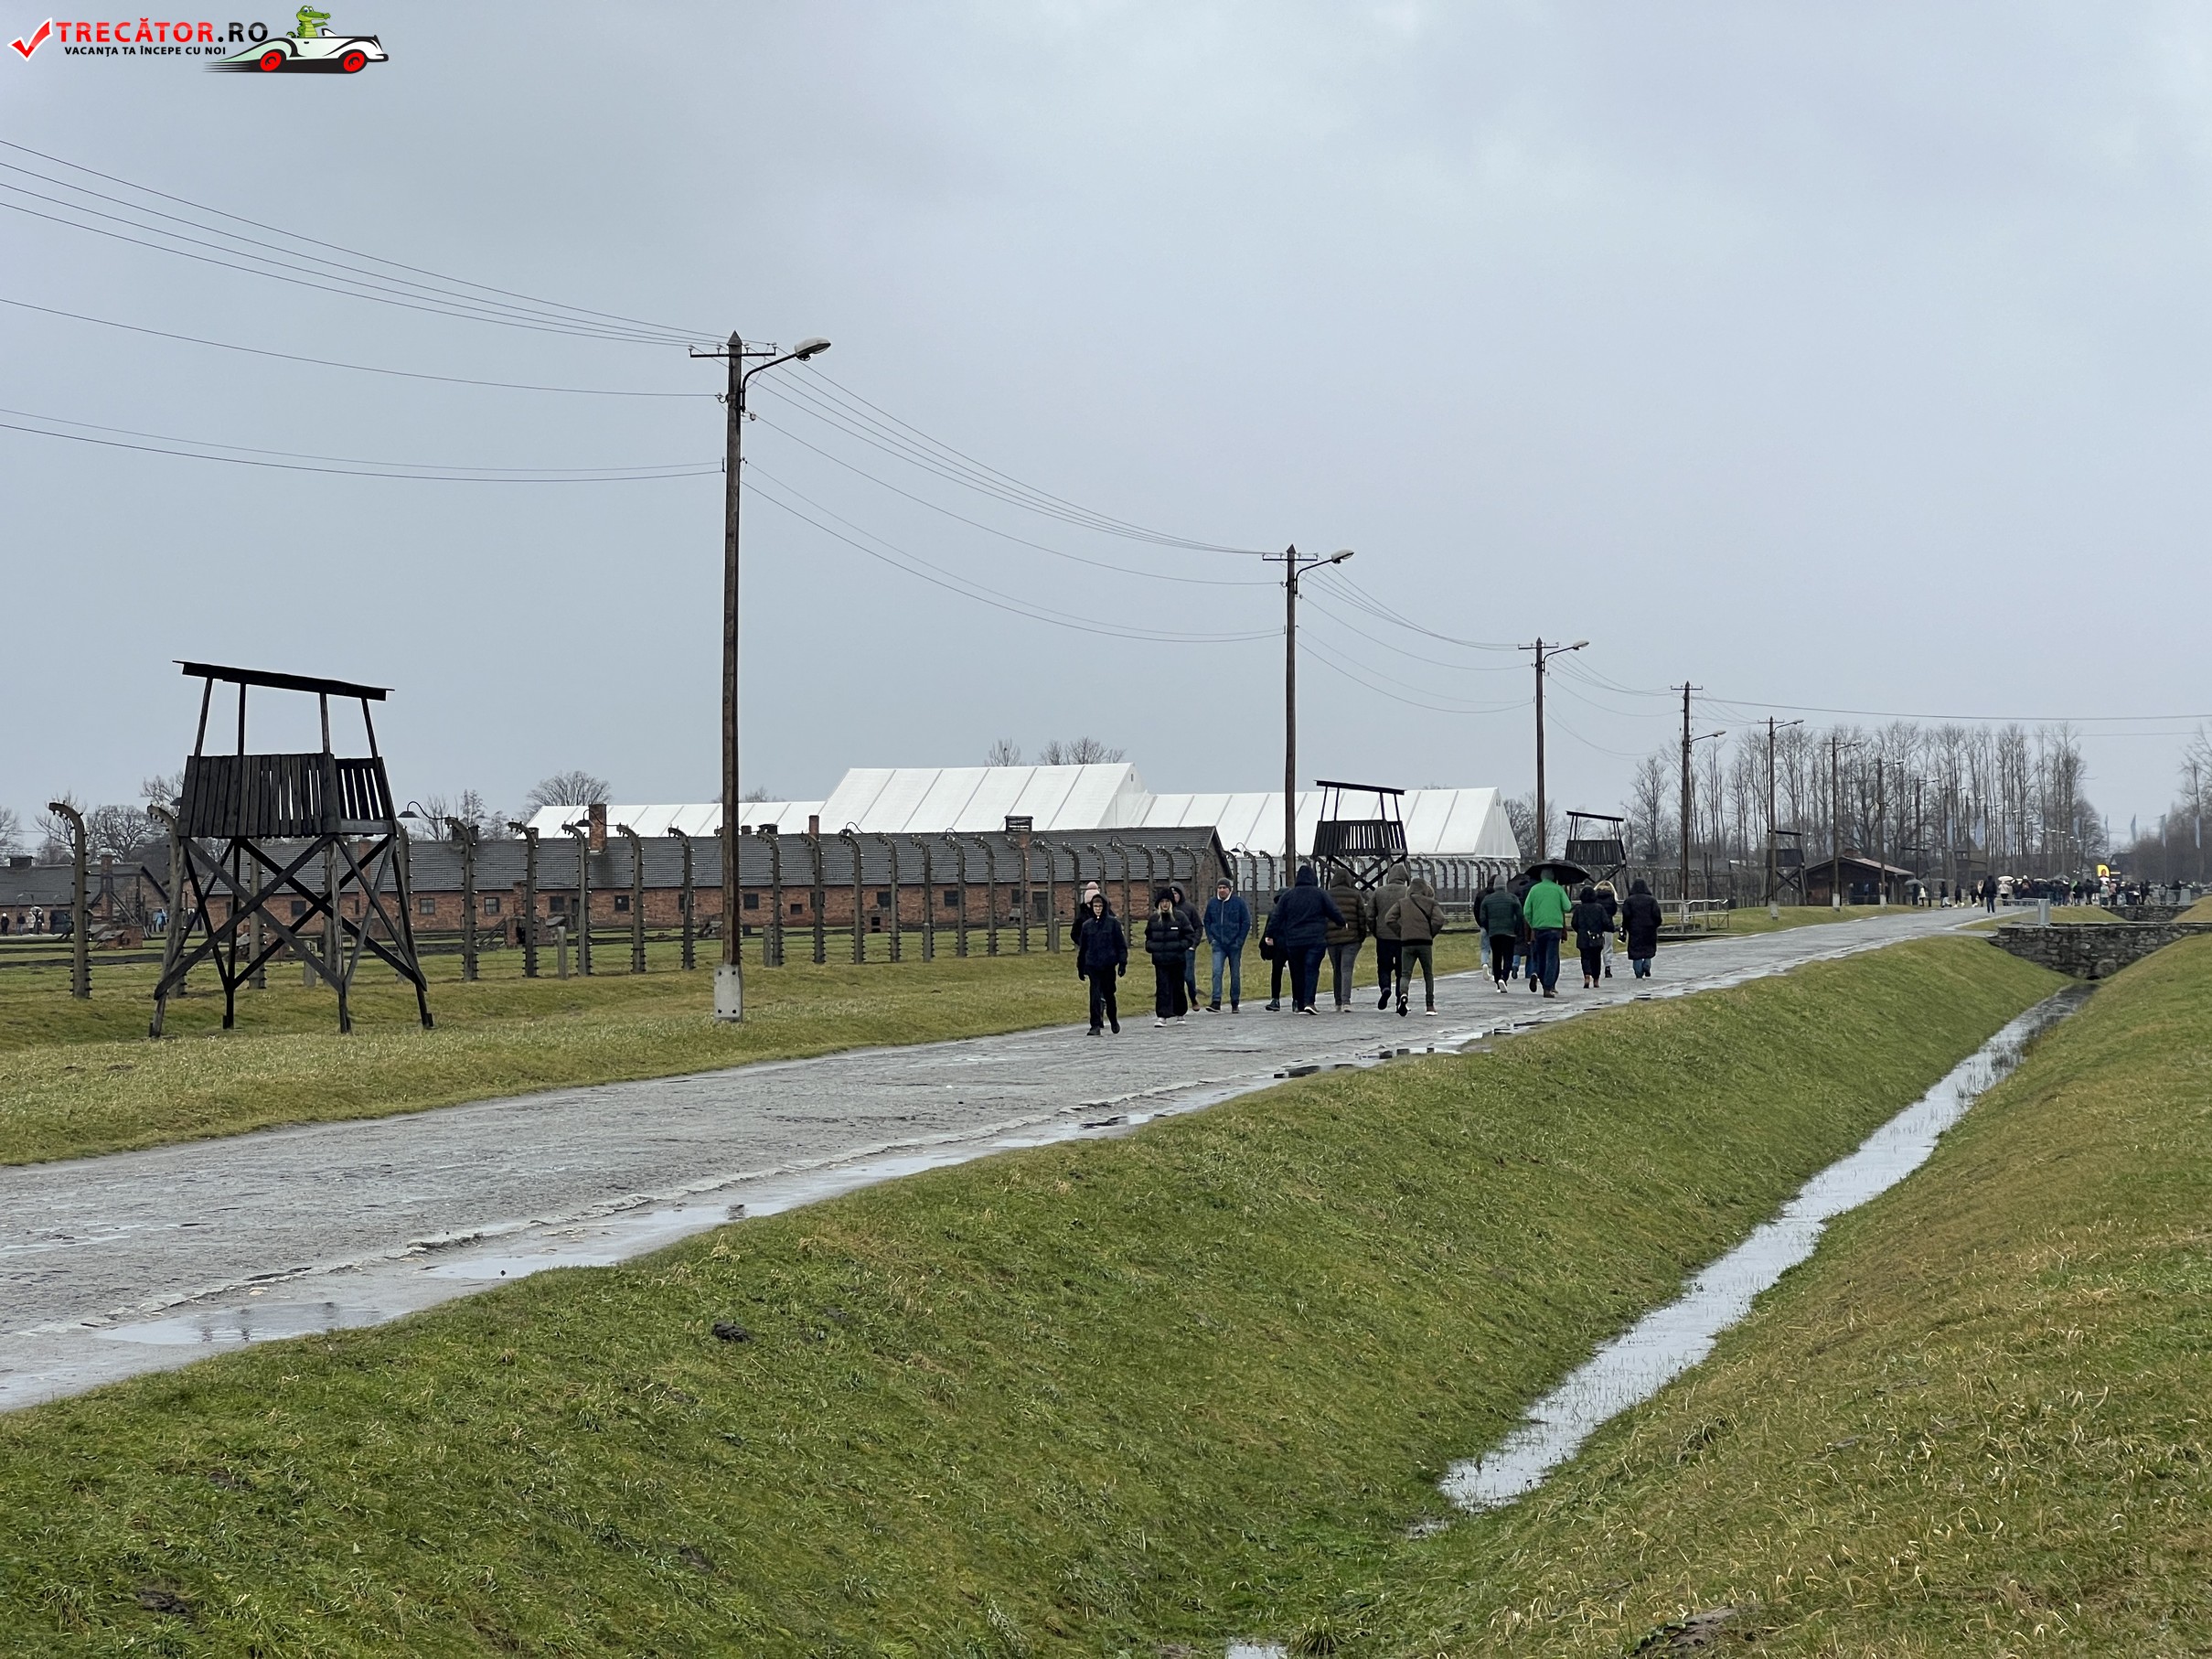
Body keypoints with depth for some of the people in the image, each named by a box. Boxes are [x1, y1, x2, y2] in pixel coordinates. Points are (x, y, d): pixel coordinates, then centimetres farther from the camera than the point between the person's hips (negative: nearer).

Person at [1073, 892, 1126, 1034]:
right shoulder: (1087, 925, 7)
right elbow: (1083, 947, 12)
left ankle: (1114, 1021, 31)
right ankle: (1095, 1026, -6)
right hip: (1092, 965, 1)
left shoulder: (1113, 923, -1)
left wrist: (1122, 963, -7)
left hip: (1108, 964, -1)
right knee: (1095, 994, -6)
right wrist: (1080, 967, 13)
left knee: (1108, 993, 10)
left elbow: (1121, 944, -1)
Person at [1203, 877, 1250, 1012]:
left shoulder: (1239, 903, -3)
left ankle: (1234, 1003, 17)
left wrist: (1240, 940, -8)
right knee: (1216, 971, -13)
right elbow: (1207, 922, 15)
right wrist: (1210, 938, 3)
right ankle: (1216, 1003, -18)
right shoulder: (1212, 903, 5)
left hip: (1234, 945, -1)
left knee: (1235, 974, 7)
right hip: (1218, 945, 1)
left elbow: (1246, 922, -1)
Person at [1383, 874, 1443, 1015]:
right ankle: (1430, 1006, 12)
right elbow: (1439, 920, -8)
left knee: (1405, 974, 2)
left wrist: (1401, 934, 8)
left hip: (1407, 942, 0)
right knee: (1428, 975, 14)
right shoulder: (1430, 903, 5)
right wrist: (1430, 934, 5)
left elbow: (1390, 919, -1)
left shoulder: (1402, 903, 9)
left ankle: (1403, 994, -29)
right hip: (1425, 942, 0)